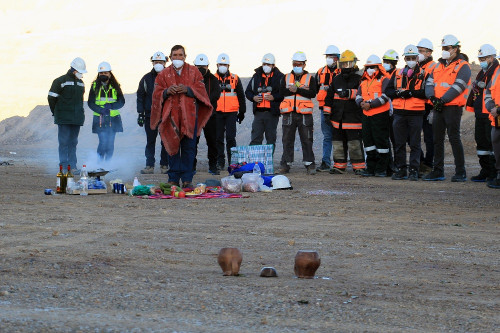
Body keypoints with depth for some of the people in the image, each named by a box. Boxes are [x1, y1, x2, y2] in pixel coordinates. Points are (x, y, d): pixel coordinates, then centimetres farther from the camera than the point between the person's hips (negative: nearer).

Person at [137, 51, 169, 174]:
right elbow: (140, 96, 8)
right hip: (150, 115, 1)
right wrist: (140, 113, 1)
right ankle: (149, 165, 5)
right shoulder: (147, 78, 6)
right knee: (150, 141, 2)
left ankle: (164, 165, 7)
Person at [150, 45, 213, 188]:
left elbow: (201, 90, 3)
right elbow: (157, 94, 8)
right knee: (172, 147, -1)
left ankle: (187, 179, 2)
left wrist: (187, 89, -13)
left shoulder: (193, 72, 11)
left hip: (189, 114, 0)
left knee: (188, 148, -2)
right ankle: (173, 179, 4)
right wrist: (167, 91, -12)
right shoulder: (164, 74, 12)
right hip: (171, 114, 0)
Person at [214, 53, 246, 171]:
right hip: (217, 113, 1)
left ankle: (232, 161, 0)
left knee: (230, 138, -6)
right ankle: (220, 161, 11)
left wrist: (241, 112, 12)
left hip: (231, 113, -1)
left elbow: (241, 96, 13)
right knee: (218, 138, 4)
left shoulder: (235, 79, 7)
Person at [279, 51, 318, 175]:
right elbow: (282, 92, -4)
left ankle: (310, 164, 2)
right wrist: (301, 90, -11)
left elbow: (312, 93, -9)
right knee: (287, 140, 6)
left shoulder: (310, 78, 6)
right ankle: (285, 164, 11)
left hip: (305, 114, -2)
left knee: (307, 140, -1)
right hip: (289, 114, 2)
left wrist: (297, 89, -16)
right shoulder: (286, 78, 12)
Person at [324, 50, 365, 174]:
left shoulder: (359, 79, -1)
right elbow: (329, 96, 20)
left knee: (355, 143, -7)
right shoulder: (336, 79, 16)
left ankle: (359, 166, 0)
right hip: (338, 116, 6)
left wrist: (350, 93, -24)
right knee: (338, 142, 9)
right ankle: (339, 165, 16)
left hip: (353, 116, -6)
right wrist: (326, 112, 15)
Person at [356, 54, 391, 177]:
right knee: (368, 141, 9)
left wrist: (370, 104, -18)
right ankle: (371, 168, 16)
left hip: (380, 115, -7)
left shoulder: (384, 80, -4)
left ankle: (382, 169, 2)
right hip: (366, 115, 7)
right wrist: (361, 103, -7)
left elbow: (385, 97, -14)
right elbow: (358, 95, 16)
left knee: (381, 141, -3)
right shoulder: (364, 81, 18)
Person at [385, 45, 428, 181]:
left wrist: (411, 93, -17)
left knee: (415, 144, 0)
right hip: (399, 113, 3)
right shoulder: (397, 73, 14)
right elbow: (388, 91, 9)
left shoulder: (423, 74, 3)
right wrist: (398, 93, -10)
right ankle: (400, 170, 13)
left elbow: (426, 92, -9)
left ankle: (414, 170, 5)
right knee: (399, 143, 5)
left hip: (416, 113, -3)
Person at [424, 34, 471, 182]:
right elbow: (429, 83, 10)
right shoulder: (439, 65, 17)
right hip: (438, 108, 7)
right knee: (437, 139, 9)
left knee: (454, 138, -7)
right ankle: (438, 171, 16)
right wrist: (432, 97, -10)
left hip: (453, 107, -7)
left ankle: (460, 173, -2)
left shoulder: (462, 66, -5)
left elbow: (458, 86, -15)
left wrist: (442, 100, -20)